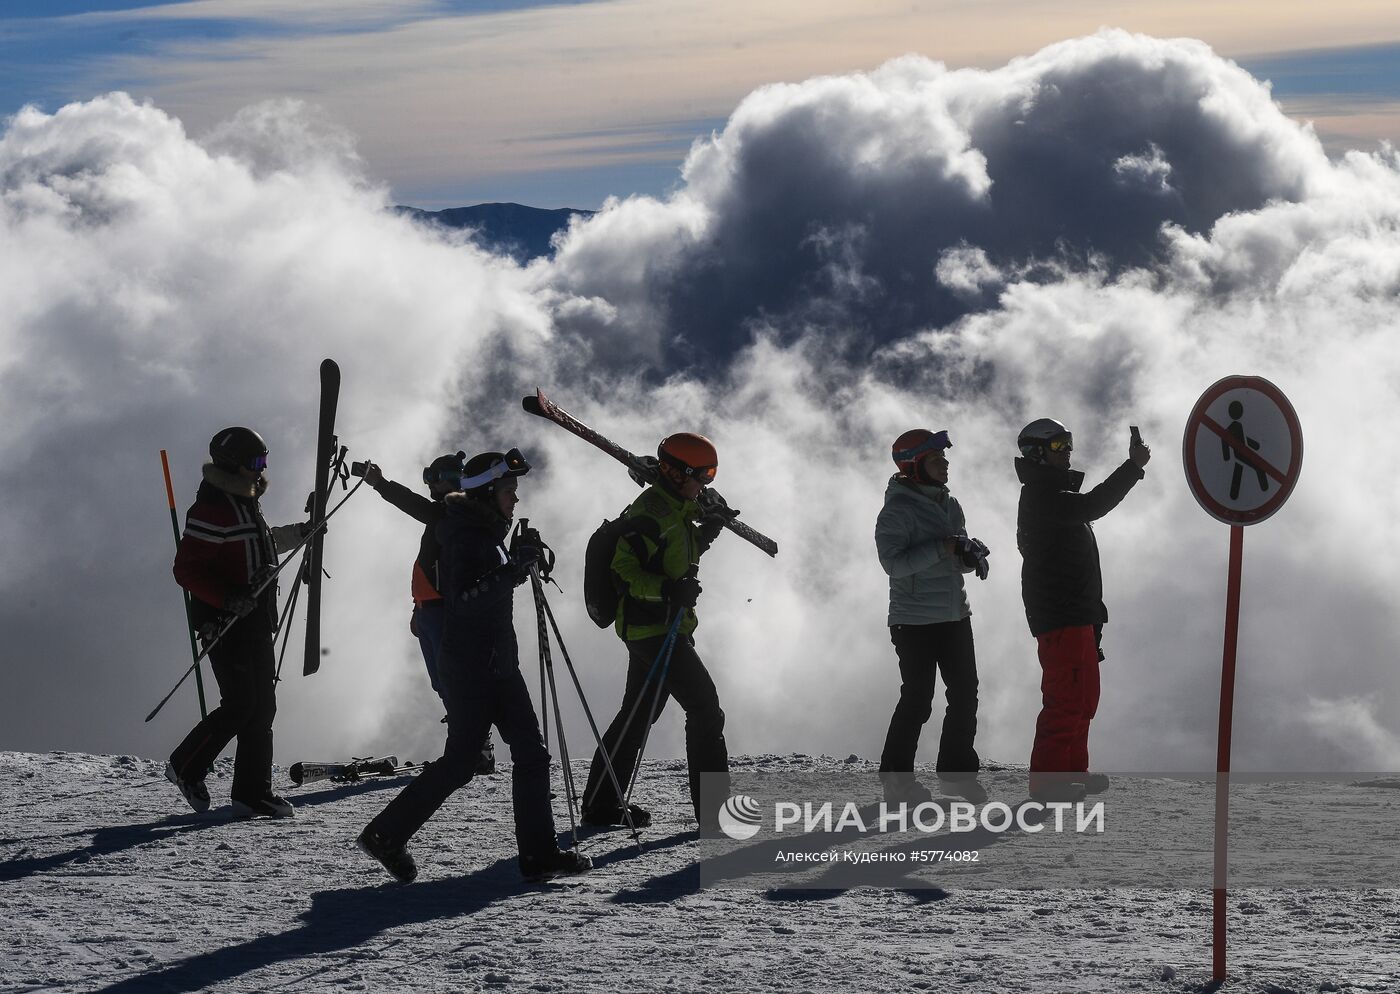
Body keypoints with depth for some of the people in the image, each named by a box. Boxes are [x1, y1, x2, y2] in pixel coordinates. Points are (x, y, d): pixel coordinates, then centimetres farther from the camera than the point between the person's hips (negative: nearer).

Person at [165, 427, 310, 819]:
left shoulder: (245, 503, 16)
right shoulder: (210, 510, -15)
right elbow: (186, 570, -20)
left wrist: (298, 534, 39)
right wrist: (227, 599, -31)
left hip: (255, 622, 10)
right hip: (226, 624, -10)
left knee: (261, 706, 6)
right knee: (240, 705, -10)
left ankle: (254, 793, 8)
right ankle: (186, 768, 9)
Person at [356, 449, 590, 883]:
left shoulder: (489, 532, 13)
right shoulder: (464, 536, -15)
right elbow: (467, 597, -26)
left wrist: (521, 562, 8)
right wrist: (515, 566, -27)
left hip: (499, 663, 9)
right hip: (468, 665, -9)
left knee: (532, 752, 3)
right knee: (460, 762, -6)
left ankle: (539, 853, 3)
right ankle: (386, 835, 6)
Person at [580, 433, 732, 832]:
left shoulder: (675, 508, 15)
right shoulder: (651, 512, -17)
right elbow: (625, 569, -23)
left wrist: (708, 529, 19)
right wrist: (667, 590, -33)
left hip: (662, 627, 11)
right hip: (656, 629, -11)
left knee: (638, 713, 16)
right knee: (704, 707, -11)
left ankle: (600, 804, 22)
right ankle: (714, 810, -12)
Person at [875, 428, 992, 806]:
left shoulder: (950, 505, 11)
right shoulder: (897, 510, -13)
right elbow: (893, 563, -22)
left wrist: (970, 554, -4)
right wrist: (940, 549, -26)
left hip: (955, 618, 8)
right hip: (915, 622, -8)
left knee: (965, 696, 11)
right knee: (917, 700, -5)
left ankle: (957, 770, 24)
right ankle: (896, 775, 7)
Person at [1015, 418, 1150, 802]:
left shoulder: (1055, 494, 23)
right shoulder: (1040, 495, -12)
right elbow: (1092, 506, -27)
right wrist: (1133, 466, -25)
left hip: (1076, 613, 11)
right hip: (1059, 616, -11)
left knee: (1083, 694, 15)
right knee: (1066, 697, -13)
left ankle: (1072, 770, 22)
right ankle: (1046, 778, -13)